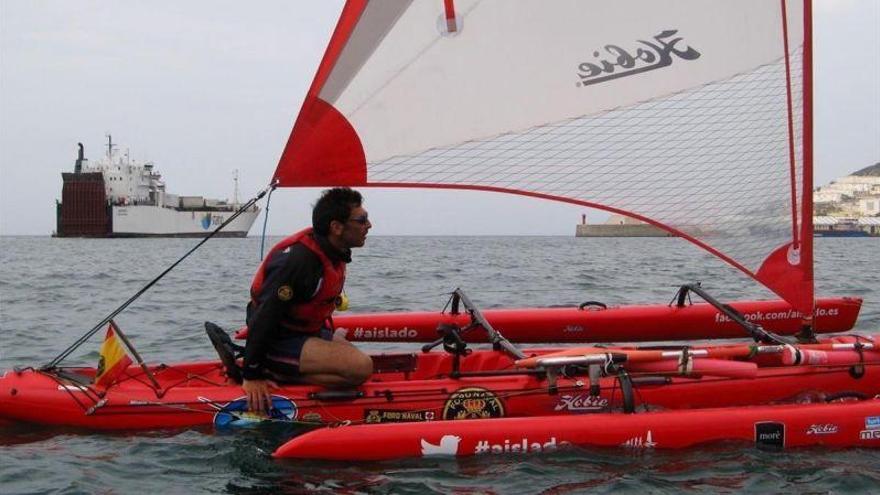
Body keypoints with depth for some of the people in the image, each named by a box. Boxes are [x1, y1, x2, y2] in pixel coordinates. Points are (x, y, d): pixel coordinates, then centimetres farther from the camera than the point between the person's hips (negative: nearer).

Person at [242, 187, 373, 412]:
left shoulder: (333, 251, 4)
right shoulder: (298, 260, -26)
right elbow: (264, 317, -26)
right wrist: (252, 377, -25)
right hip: (279, 342, -10)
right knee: (360, 368, -23)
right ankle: (269, 373, -14)